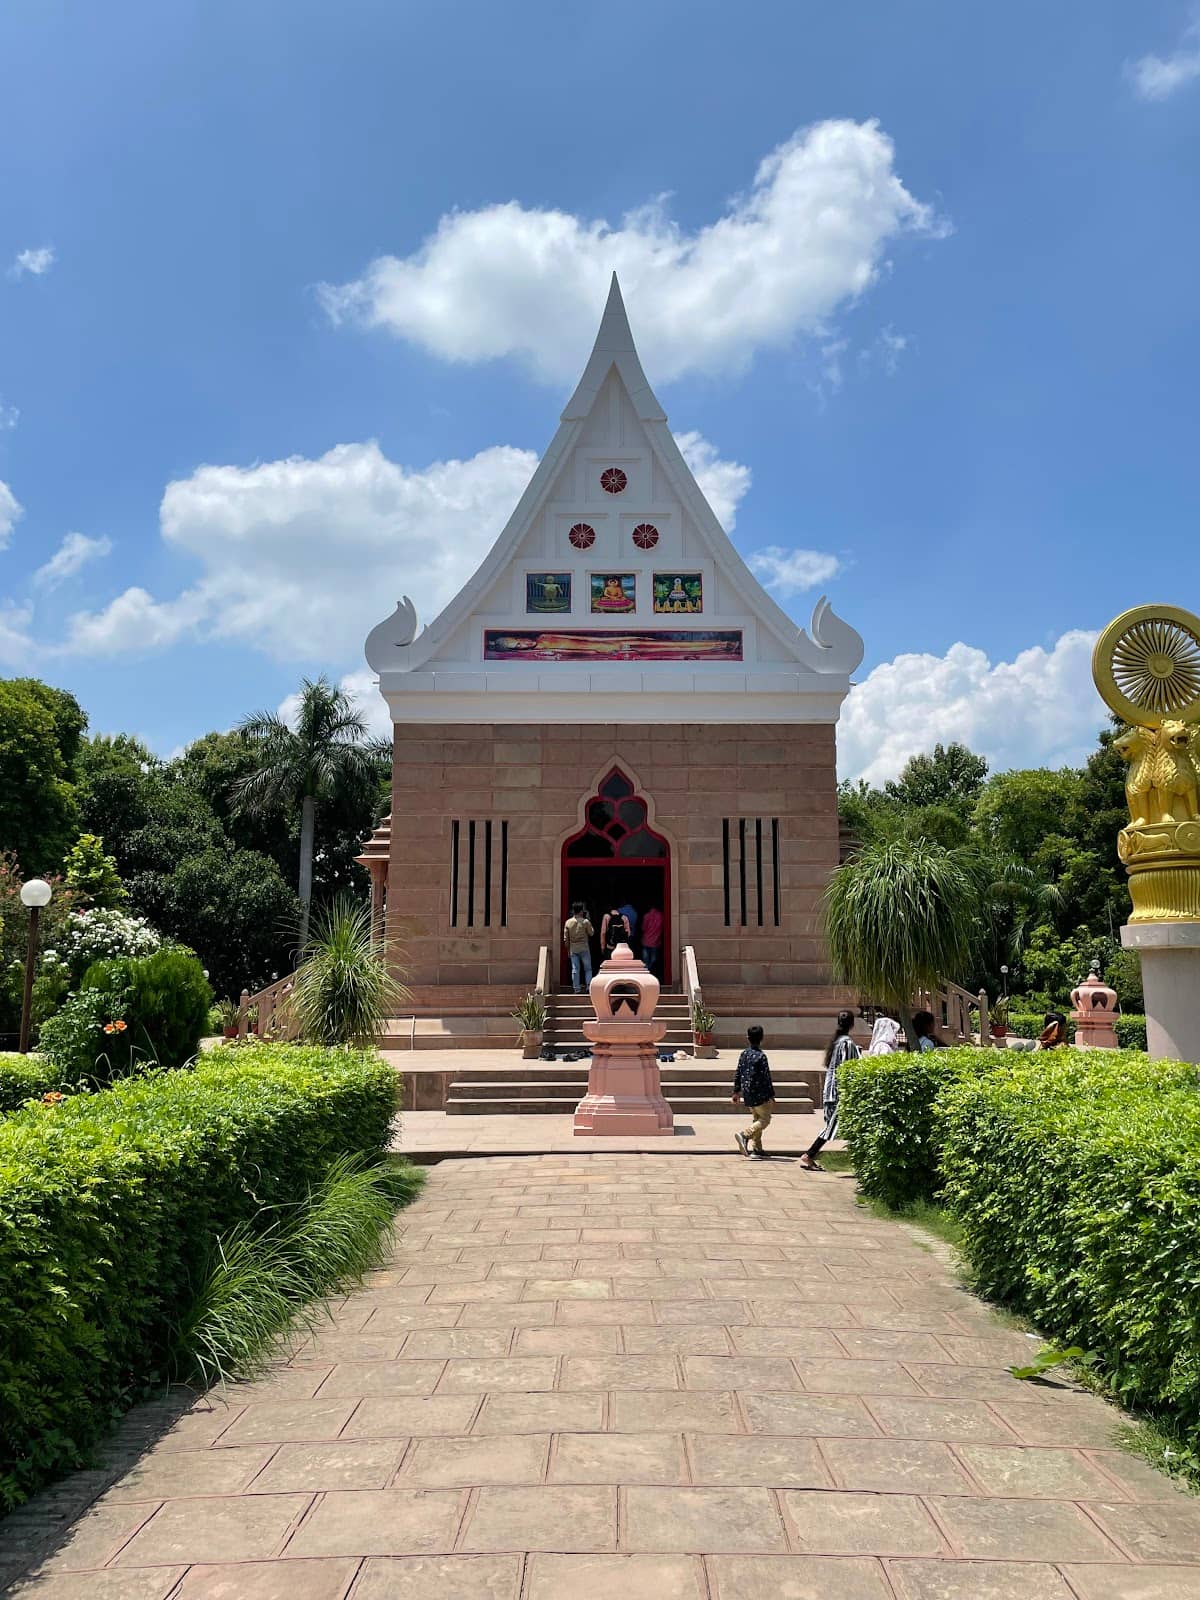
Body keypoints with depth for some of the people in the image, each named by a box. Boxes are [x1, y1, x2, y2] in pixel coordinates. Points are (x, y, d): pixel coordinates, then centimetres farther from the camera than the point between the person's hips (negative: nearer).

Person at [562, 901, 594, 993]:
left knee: (575, 969, 5)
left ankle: (577, 988, 4)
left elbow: (566, 938, 3)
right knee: (588, 968, 7)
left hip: (573, 949, 2)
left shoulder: (568, 922, -1)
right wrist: (590, 926, 15)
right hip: (584, 948, -2)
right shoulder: (585, 922, -10)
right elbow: (591, 933, 0)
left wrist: (568, 949, 12)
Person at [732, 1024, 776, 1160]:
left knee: (756, 1119, 16)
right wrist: (772, 1096, -9)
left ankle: (757, 1149, 15)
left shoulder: (743, 1054, 5)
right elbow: (766, 1078, -15)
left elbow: (737, 1073, 10)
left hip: (747, 1093, 7)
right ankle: (745, 1135, -16)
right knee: (765, 1118, 3)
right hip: (759, 1094, -7)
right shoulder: (760, 1057, -16)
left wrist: (736, 1091, 17)